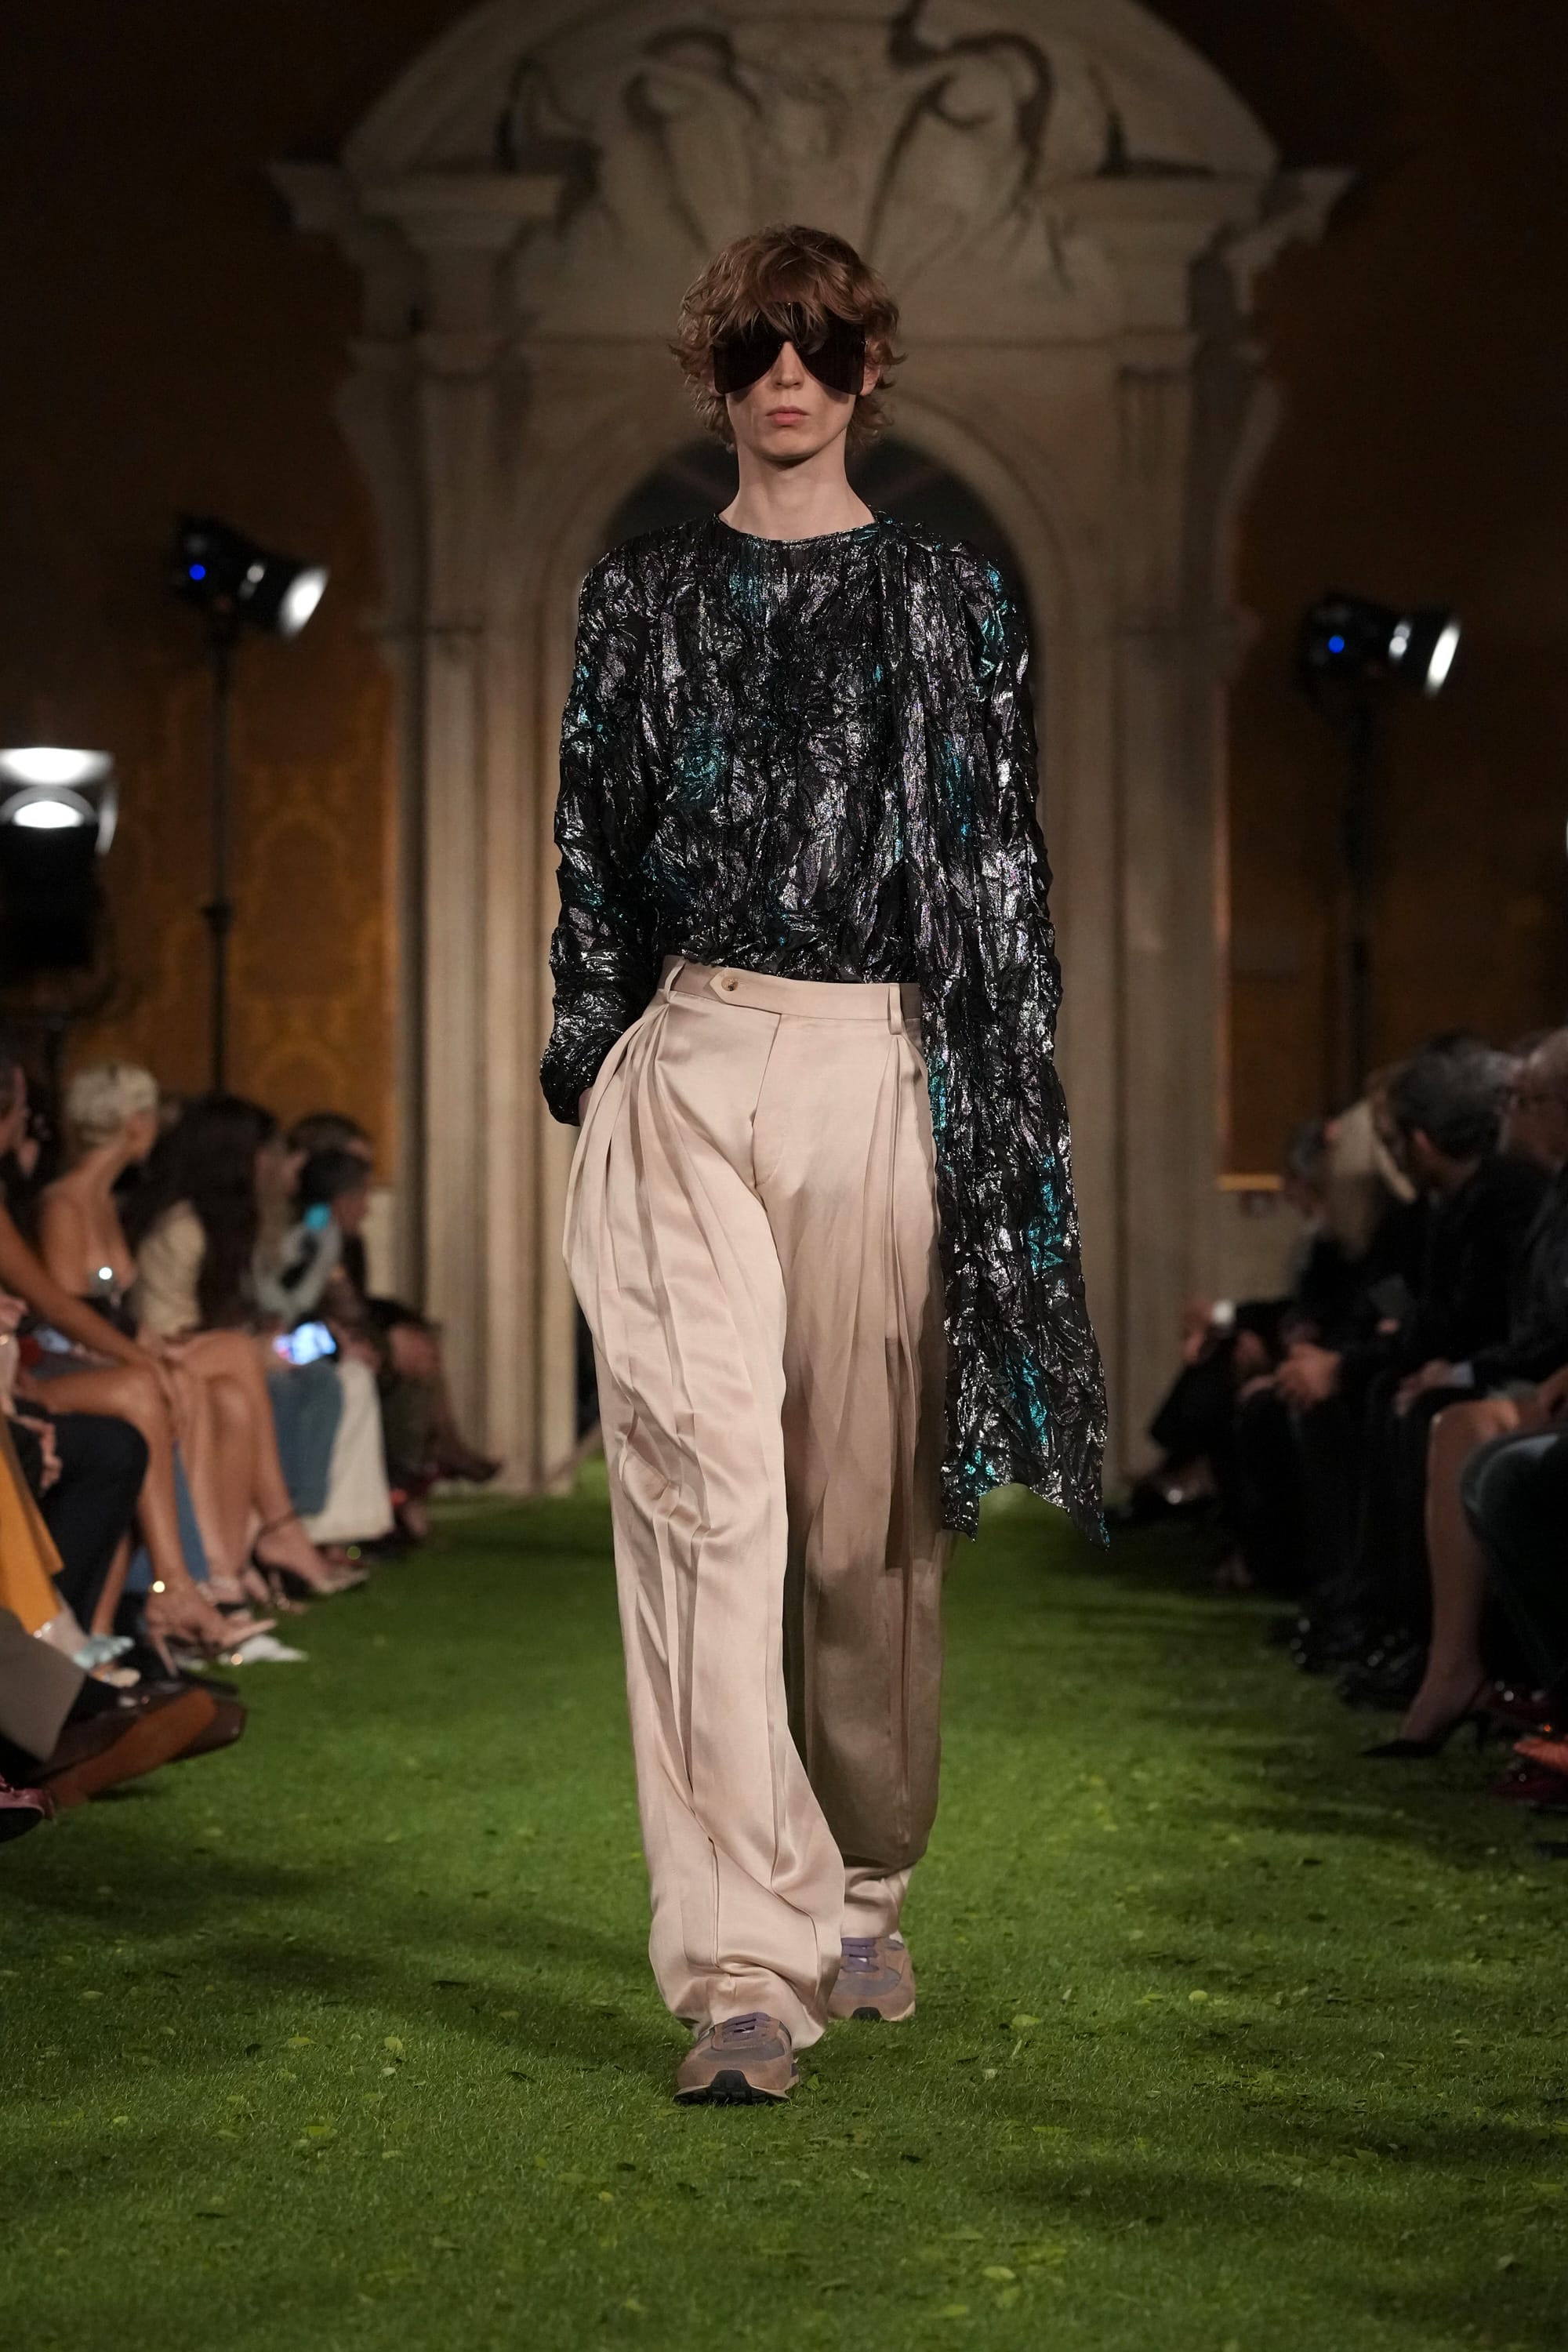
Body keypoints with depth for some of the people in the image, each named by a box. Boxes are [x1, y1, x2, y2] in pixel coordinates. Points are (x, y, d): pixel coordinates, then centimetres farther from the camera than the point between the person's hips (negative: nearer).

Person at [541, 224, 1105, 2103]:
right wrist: (585, 1082, 8)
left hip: (882, 1074, 0)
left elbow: (1000, 864, 7)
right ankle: (741, 1969, -14)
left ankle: (859, 1897, 26)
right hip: (688, 1071, 0)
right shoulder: (643, 596, 12)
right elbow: (595, 855, 14)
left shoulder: (949, 599, 9)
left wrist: (1006, 1106, 1)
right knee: (706, 1488, -12)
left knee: (865, 1505, 4)